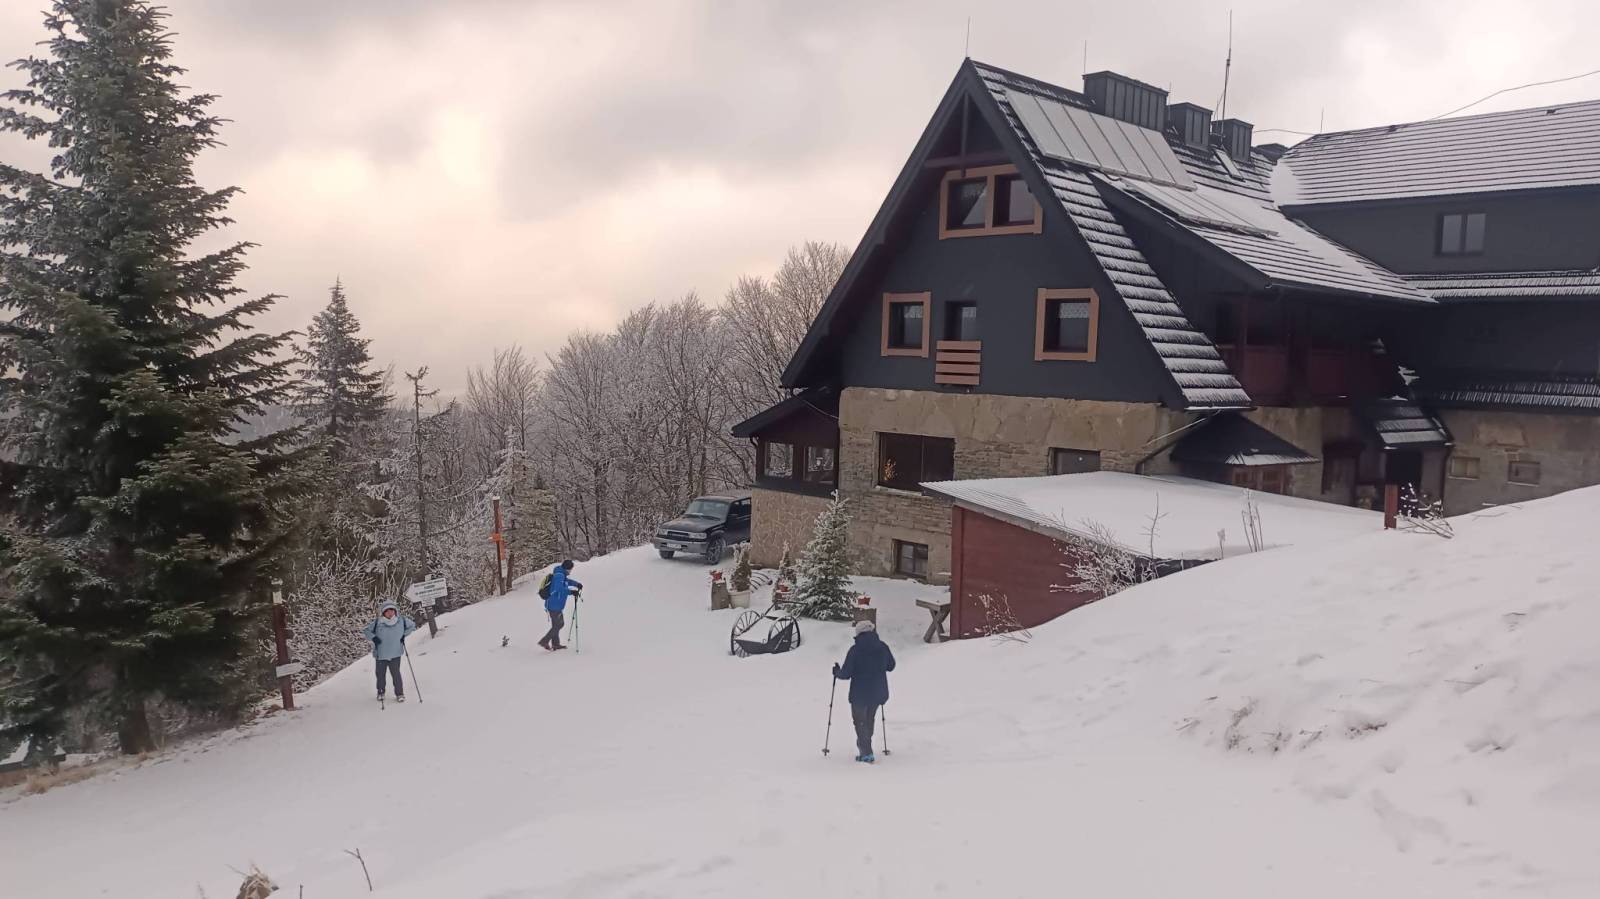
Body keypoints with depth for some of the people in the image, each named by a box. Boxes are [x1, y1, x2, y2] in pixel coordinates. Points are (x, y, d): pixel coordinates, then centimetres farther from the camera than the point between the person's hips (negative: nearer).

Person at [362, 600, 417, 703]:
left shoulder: (401, 621, -6)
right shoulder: (377, 623, -10)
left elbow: (412, 625, 12)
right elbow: (365, 630, 3)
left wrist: (404, 635, 3)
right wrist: (373, 638, -10)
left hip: (395, 654, -1)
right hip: (381, 654, 1)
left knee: (396, 673, -6)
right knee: (381, 674, 11)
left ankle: (400, 694, 8)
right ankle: (381, 693, 33)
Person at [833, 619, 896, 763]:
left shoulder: (855, 650, -17)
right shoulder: (883, 647, -5)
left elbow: (846, 674, -14)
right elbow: (891, 666, 10)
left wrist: (837, 672, 6)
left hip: (860, 693, -4)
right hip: (879, 693, 5)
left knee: (860, 721, 11)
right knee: (869, 719, 24)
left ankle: (866, 752, 4)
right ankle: (865, 747, 34)